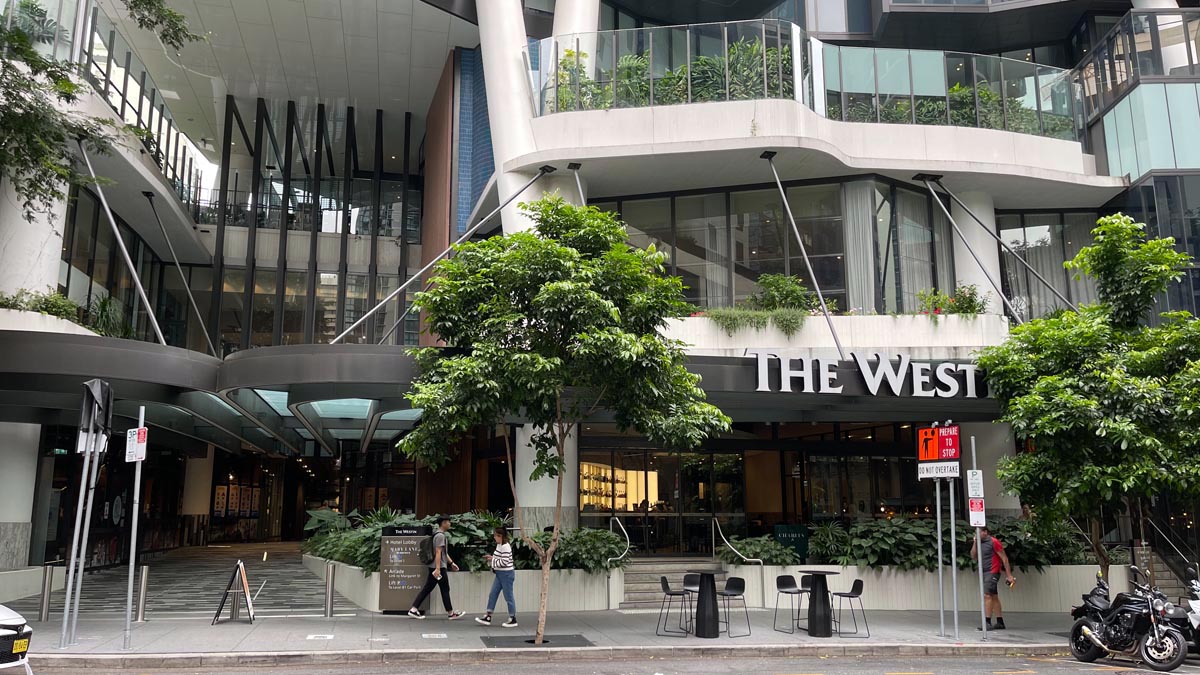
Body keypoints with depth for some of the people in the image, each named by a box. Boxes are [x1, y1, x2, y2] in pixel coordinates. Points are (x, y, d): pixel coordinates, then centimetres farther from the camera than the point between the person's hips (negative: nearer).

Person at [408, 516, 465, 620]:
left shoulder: (440, 535, 18)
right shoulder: (440, 535, -14)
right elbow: (438, 552, -21)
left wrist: (451, 563, 27)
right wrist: (438, 568, -25)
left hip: (433, 567, 10)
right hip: (439, 567, -10)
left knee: (427, 589, 8)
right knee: (445, 590, -1)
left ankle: (413, 609, 5)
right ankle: (450, 613, 7)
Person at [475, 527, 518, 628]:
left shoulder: (506, 547, -21)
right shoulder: (499, 545, 9)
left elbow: (504, 562, -25)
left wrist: (492, 560, -14)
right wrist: (491, 557, 4)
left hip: (506, 574, -10)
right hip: (500, 574, 10)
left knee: (508, 597, 1)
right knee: (492, 594, 10)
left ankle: (513, 620, 11)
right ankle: (488, 617, 16)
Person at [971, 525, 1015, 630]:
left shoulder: (993, 542, -11)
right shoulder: (980, 543, 11)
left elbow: (1004, 558, -11)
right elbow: (973, 556, 8)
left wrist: (1009, 575, -14)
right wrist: (974, 543, -4)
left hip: (992, 573, -8)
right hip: (984, 573, 8)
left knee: (987, 596, -15)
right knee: (994, 597, 11)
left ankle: (987, 623, -17)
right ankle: (1000, 623, 16)